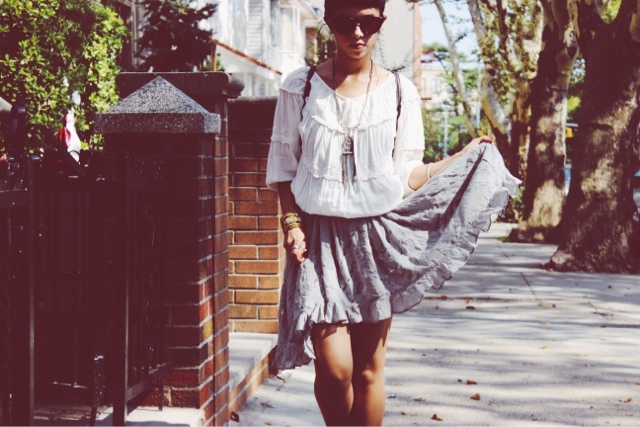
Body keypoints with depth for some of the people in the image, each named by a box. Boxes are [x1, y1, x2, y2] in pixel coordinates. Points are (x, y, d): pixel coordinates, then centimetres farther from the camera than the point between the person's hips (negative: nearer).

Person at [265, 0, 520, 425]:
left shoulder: (400, 92, 3)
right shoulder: (301, 87, 2)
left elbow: (407, 175, 5)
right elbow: (283, 164, 6)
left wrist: (466, 157, -3)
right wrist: (291, 222, -5)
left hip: (379, 237, 1)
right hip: (320, 236, -1)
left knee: (369, 368, 6)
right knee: (333, 367, -8)